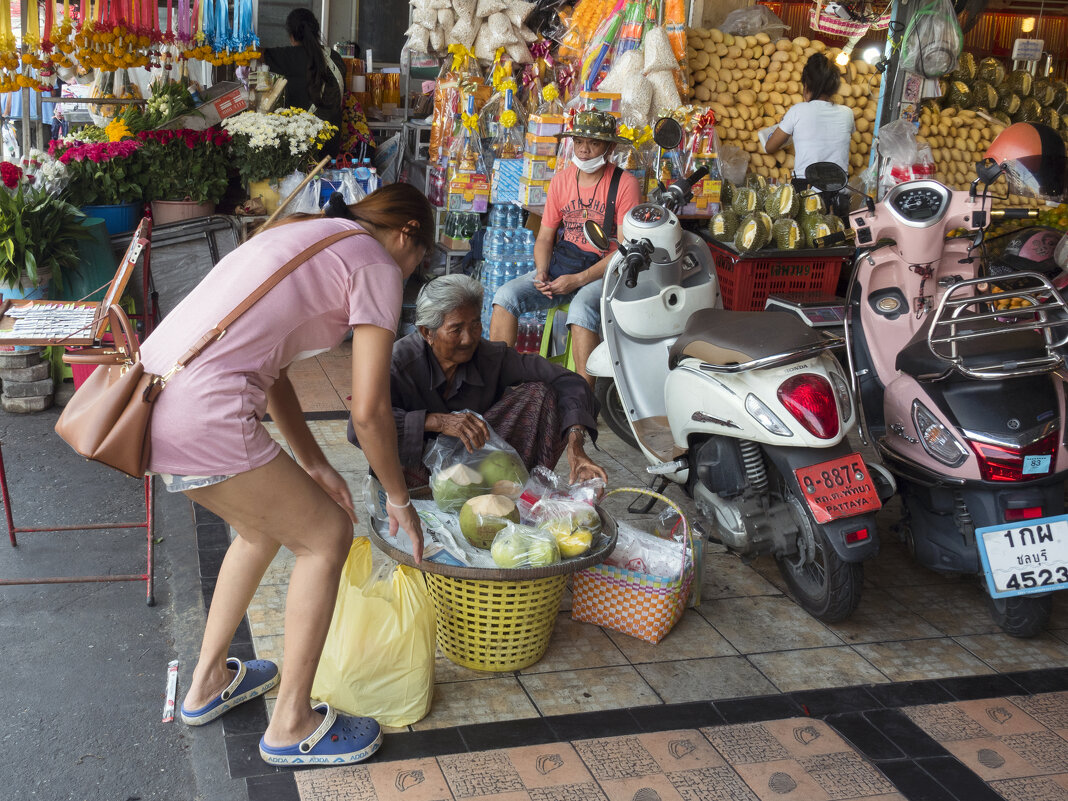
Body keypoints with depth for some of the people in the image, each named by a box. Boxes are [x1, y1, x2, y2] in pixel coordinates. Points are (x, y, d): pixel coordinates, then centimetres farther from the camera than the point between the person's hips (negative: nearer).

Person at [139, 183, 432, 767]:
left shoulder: (301, 235, 25)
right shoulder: (377, 267, -1)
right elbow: (368, 410, -5)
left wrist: (315, 467, 24)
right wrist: (399, 498, 11)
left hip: (151, 397, 9)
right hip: (201, 419, -9)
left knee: (265, 525, 28)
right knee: (327, 536, 8)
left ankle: (208, 682, 42)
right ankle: (292, 725, 21)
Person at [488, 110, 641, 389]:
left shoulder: (625, 183, -7)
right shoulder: (562, 179, 10)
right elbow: (545, 236, 14)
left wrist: (578, 280, -19)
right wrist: (542, 272, -8)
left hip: (603, 270, -5)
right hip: (560, 263, 5)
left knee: (582, 310, -36)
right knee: (506, 296, -16)